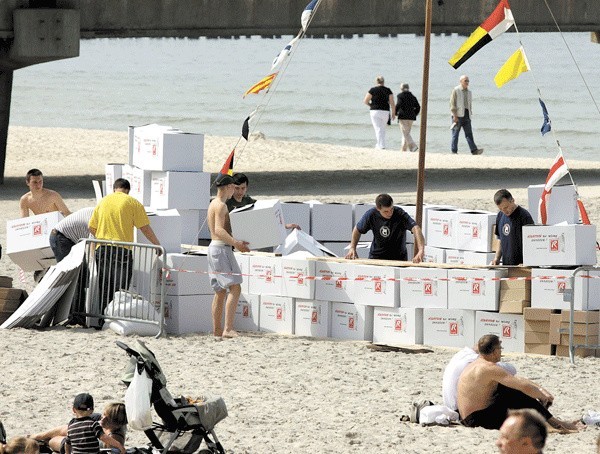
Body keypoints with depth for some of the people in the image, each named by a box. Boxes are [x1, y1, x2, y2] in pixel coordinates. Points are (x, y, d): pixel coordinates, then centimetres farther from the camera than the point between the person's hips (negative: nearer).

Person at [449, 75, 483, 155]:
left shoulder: (469, 92, 17)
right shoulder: (456, 90, -3)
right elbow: (452, 103, -8)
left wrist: (470, 114, 16)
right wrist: (455, 116, -14)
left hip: (466, 115, 5)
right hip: (458, 115, -5)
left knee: (469, 133, -3)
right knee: (455, 133, -1)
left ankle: (474, 150, -11)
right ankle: (454, 151, 3)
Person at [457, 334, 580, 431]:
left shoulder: (478, 365, 13)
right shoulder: (490, 368, -20)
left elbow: (517, 379, 18)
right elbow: (525, 386, -21)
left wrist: (540, 389, 11)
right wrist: (542, 396, -3)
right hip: (478, 419, -10)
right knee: (516, 394, -12)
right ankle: (553, 422, -3)